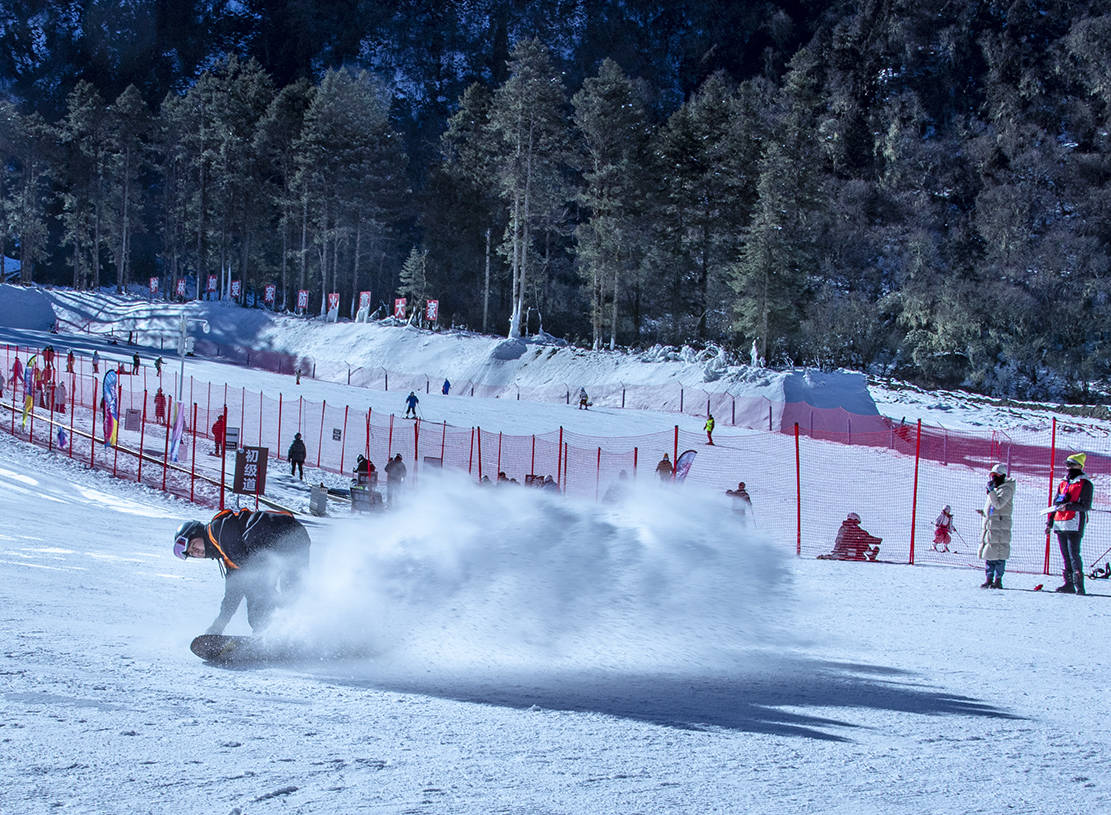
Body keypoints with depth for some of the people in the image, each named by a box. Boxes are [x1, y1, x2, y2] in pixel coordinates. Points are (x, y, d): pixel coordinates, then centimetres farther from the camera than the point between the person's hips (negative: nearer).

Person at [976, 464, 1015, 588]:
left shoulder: (1006, 490, -6)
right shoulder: (995, 489, 21)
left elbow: (998, 504, -20)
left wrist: (991, 491, -21)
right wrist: (983, 512, 14)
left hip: (1000, 527, -9)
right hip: (989, 526, 9)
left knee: (998, 555, -8)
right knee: (988, 554, 8)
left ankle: (998, 580, -6)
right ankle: (988, 579, 12)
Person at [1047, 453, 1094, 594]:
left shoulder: (1085, 484, -2)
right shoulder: (1063, 483, 19)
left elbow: (1085, 506, -10)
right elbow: (1055, 503, 23)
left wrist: (1068, 506, -22)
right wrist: (1049, 522, 17)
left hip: (1075, 525, -7)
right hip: (1060, 524, 7)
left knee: (1074, 555, -13)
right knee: (1065, 556, 8)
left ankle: (1079, 585, -13)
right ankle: (1069, 584, 11)